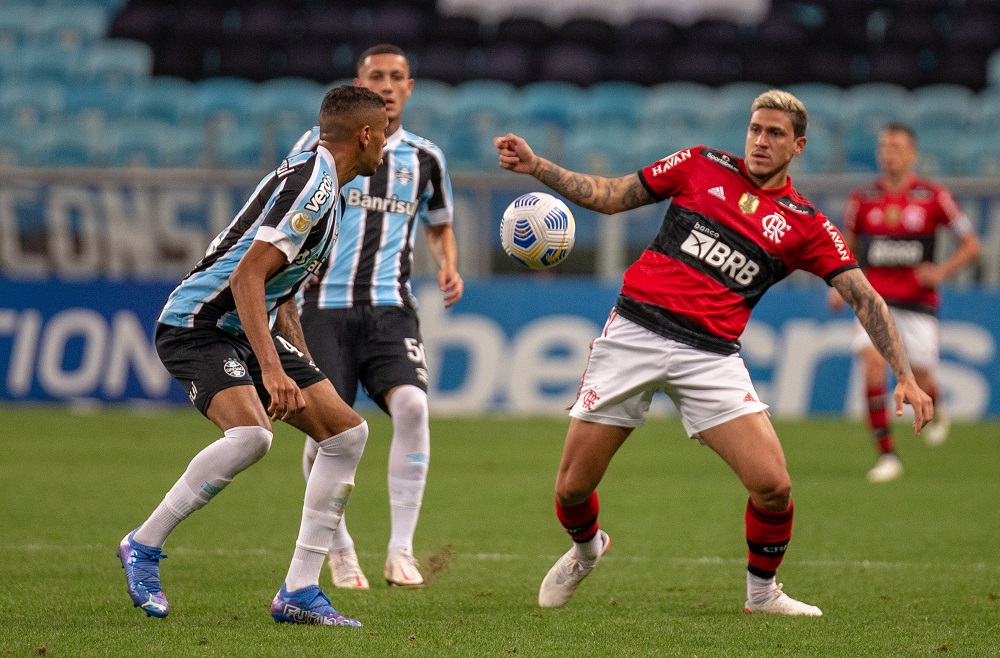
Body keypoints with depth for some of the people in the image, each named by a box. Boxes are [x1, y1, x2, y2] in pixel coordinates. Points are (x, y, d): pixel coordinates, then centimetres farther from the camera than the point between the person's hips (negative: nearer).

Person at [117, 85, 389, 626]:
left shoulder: (328, 189, 15)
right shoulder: (309, 183, -18)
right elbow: (247, 277, -27)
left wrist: (301, 370, 21)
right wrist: (273, 369, -34)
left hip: (251, 330, 10)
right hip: (197, 325, -10)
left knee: (347, 431, 2)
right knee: (250, 434, -33)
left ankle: (298, 592, 2)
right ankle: (143, 546, -14)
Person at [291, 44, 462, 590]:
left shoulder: (424, 159, 12)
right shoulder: (323, 145, 4)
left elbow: (438, 225, 28)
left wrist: (449, 265, 8)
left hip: (391, 308, 1)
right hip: (326, 304, -1)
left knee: (411, 405, -23)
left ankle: (400, 550, -17)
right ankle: (340, 551, 16)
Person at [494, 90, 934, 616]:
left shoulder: (806, 225, 6)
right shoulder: (701, 165, 8)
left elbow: (864, 298, 3)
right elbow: (609, 197, 15)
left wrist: (905, 376, -7)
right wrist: (536, 167, 6)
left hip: (711, 354, 0)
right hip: (634, 331, 0)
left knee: (772, 484, -16)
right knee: (572, 488, 1)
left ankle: (761, 592, 13)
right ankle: (585, 550, 38)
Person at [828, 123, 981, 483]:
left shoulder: (933, 197, -3)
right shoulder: (862, 198, 3)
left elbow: (971, 245, 3)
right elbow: (847, 248, 17)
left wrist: (941, 271, -12)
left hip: (918, 302, -1)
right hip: (875, 299, 1)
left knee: (922, 381, 1)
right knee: (873, 363, -21)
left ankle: (936, 410, 41)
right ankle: (886, 454, -14)